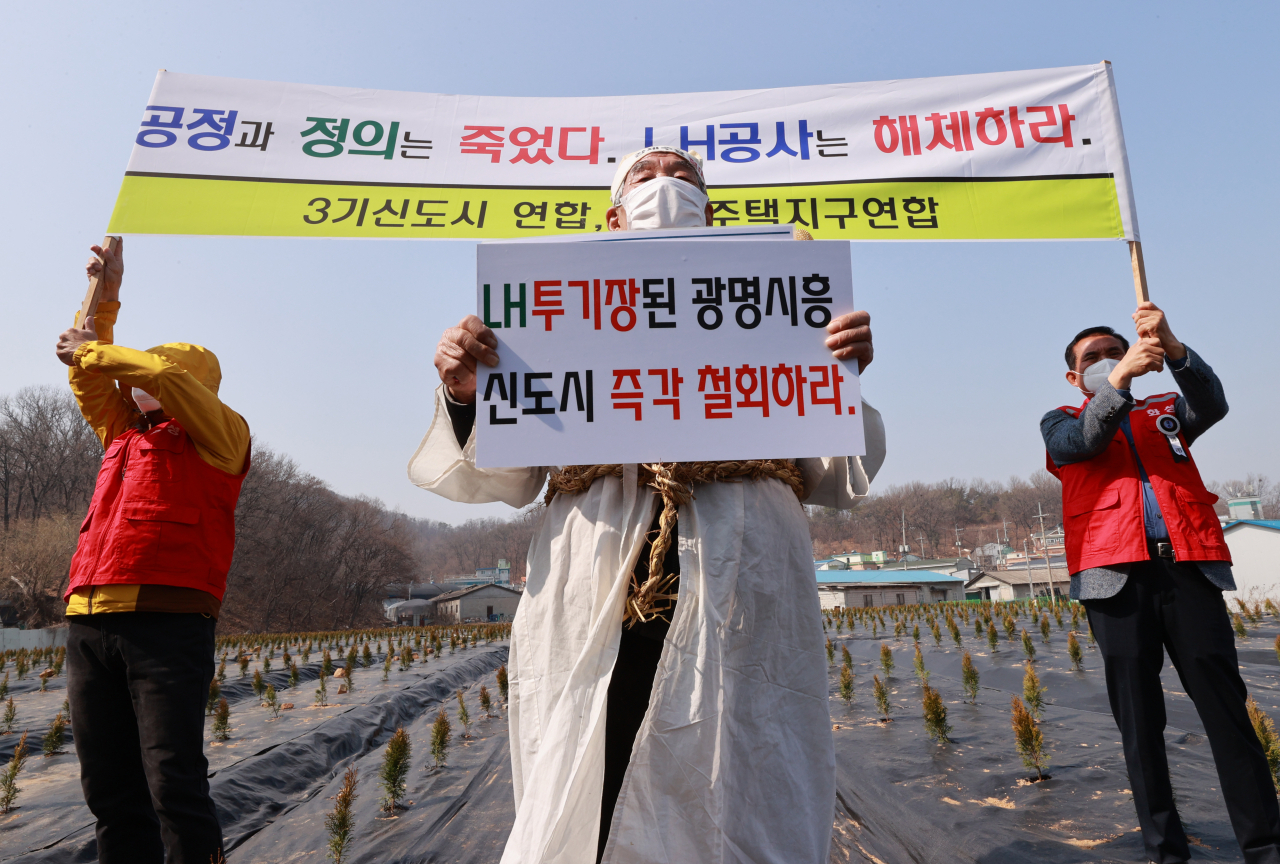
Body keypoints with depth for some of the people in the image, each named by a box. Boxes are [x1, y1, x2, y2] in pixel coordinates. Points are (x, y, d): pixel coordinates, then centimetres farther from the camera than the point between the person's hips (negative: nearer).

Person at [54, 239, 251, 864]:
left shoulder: (220, 436, 7)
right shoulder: (126, 433, 26)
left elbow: (167, 376, -8)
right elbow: (89, 377, 35)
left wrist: (96, 350, 6)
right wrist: (104, 299, 29)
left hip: (166, 622, -7)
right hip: (88, 623, 7)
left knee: (174, 786, -10)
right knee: (110, 794, 8)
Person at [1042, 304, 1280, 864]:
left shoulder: (1165, 413, 22)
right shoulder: (1061, 423, 18)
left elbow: (1212, 404, 0)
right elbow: (1082, 442, -5)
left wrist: (1171, 347, -17)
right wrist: (1119, 377, -19)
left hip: (1189, 566, 2)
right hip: (1116, 575, -1)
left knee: (1226, 703, 0)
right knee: (1139, 716, 2)